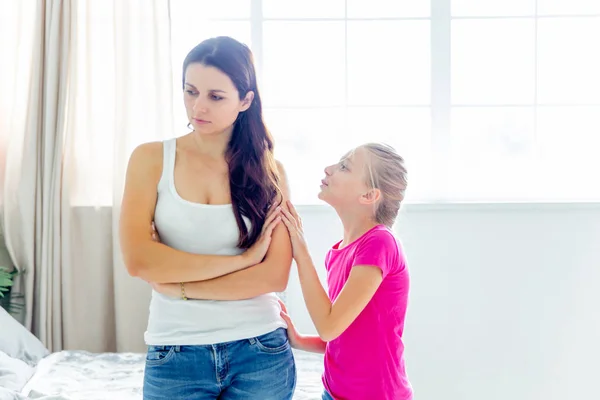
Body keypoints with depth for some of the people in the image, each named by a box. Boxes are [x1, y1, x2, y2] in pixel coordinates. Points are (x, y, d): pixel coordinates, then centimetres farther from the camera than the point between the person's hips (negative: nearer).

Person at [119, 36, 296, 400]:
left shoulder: (270, 171, 0)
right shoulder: (151, 159, -3)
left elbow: (275, 276, -9)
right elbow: (138, 259, -15)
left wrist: (179, 286, -13)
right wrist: (240, 260, -14)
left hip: (260, 354, 1)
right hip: (176, 356, -1)